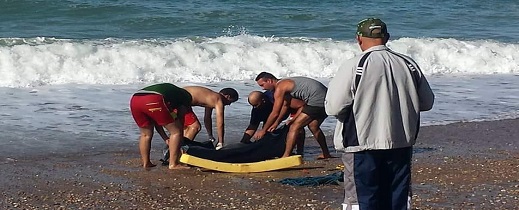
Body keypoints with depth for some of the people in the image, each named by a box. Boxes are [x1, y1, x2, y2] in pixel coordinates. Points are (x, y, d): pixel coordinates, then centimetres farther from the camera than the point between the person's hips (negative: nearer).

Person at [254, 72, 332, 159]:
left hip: (317, 100, -10)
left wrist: (263, 130, 3)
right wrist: (276, 123, 34)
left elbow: (275, 114, -7)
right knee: (313, 126, 29)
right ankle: (326, 154, 39)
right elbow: (285, 105, 33)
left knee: (294, 127, -7)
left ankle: (286, 156, -8)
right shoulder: (285, 83, 20)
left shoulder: (279, 87, -9)